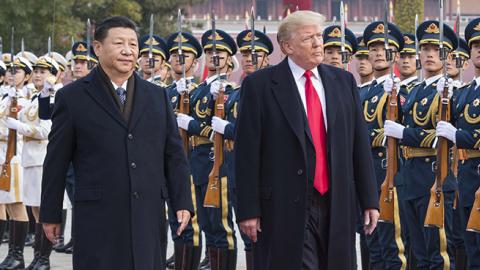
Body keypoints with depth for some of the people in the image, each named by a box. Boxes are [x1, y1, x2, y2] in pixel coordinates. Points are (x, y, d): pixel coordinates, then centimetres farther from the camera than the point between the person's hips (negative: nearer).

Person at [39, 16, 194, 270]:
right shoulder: (72, 97, 2)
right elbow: (56, 161, 4)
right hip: (98, 219, -3)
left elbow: (174, 154, 12)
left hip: (149, 218, 3)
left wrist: (182, 202, 4)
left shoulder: (157, 96, 12)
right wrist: (50, 214, 4)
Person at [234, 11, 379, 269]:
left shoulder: (343, 81, 11)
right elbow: (247, 153, -4)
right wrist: (248, 210, -8)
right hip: (287, 207, -4)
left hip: (337, 206, 4)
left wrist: (369, 200, 7)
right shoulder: (259, 85, -2)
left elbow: (360, 144, 11)